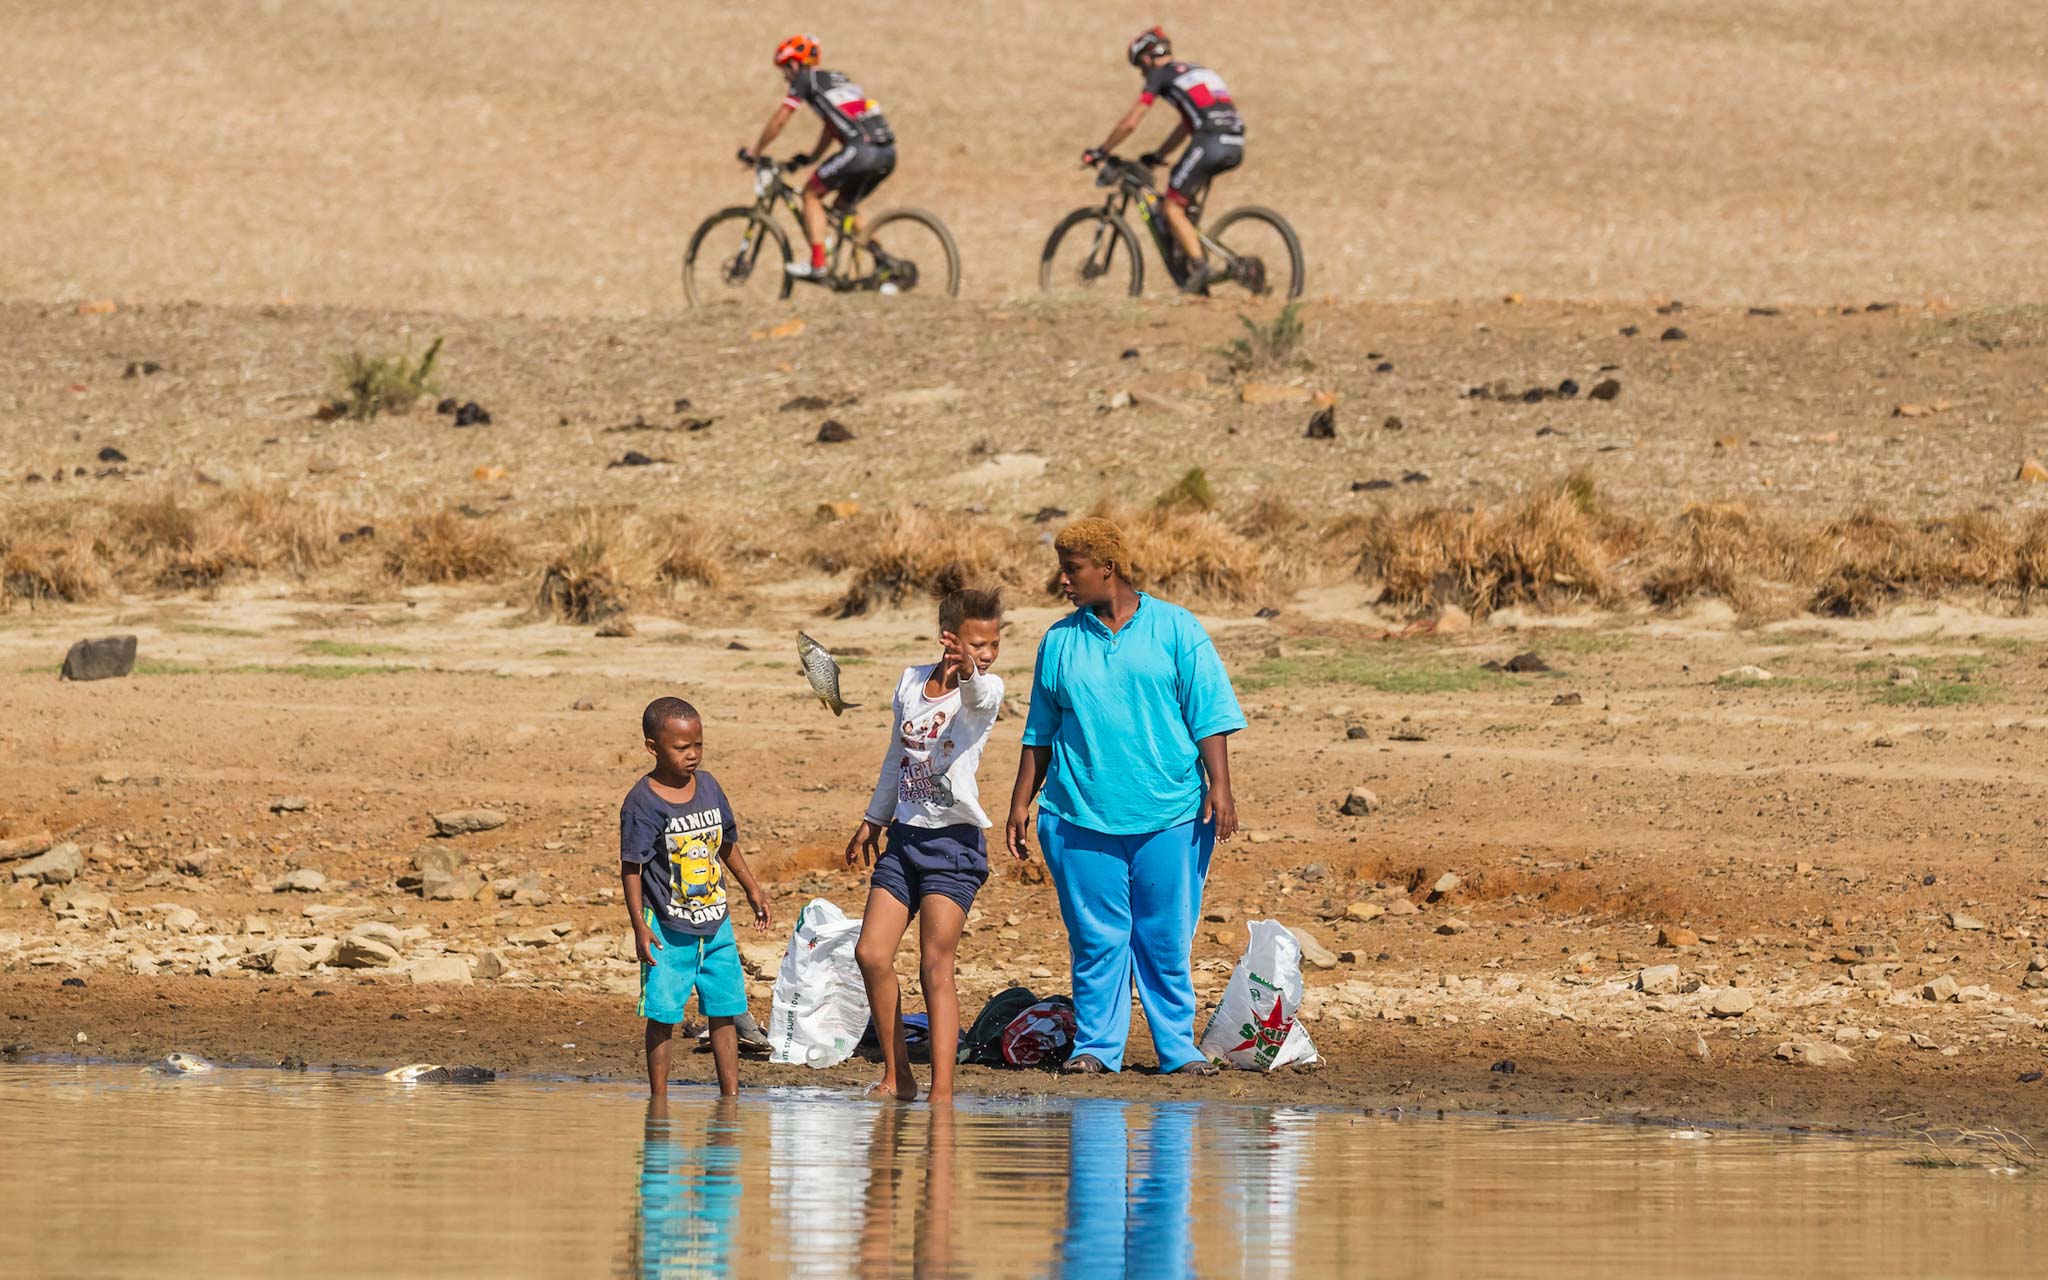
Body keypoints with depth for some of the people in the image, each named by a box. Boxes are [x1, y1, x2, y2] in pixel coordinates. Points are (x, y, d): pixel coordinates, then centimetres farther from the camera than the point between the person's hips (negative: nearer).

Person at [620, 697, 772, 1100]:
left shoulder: (708, 786, 5)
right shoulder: (642, 803, -12)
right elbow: (631, 867, -12)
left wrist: (752, 889, 23)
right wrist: (639, 925, -16)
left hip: (715, 924, 5)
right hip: (668, 928, -5)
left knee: (724, 1011, 7)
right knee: (663, 1015, -1)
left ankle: (730, 1093, 13)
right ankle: (658, 1097, 7)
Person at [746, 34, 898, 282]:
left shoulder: (805, 79, 6)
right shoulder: (838, 79, 30)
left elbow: (778, 120, 7)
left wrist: (754, 152, 17)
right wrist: (810, 157, 42)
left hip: (860, 150, -8)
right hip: (888, 154, 8)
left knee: (811, 194, 7)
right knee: (843, 206, 23)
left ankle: (817, 264, -2)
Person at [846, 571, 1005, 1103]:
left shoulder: (986, 689, -8)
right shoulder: (910, 682, 8)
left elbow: (979, 698, -35)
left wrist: (969, 673, -57)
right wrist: (874, 819, 29)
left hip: (954, 841, -6)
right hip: (904, 837, 6)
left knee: (936, 965, -10)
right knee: (871, 954, -1)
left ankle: (942, 1090, -9)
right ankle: (897, 1075, 11)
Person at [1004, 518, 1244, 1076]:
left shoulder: (1176, 630, 3)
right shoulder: (1060, 642, 11)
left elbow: (1210, 715, 2)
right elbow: (1040, 732, 16)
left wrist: (1219, 786, -8)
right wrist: (1021, 802, 12)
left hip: (1171, 815, -2)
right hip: (1081, 815, 2)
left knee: (1167, 937, 1)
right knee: (1096, 937, 0)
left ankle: (1178, 1047, 9)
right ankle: (1095, 1047, 7)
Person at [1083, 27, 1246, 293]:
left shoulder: (1160, 74, 8)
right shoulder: (1197, 70, 31)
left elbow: (1129, 124, 6)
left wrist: (1100, 151, 17)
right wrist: (1158, 155, 44)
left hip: (1210, 141, -8)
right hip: (1235, 145, 8)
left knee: (1173, 208, 1)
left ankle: (1200, 266, -15)